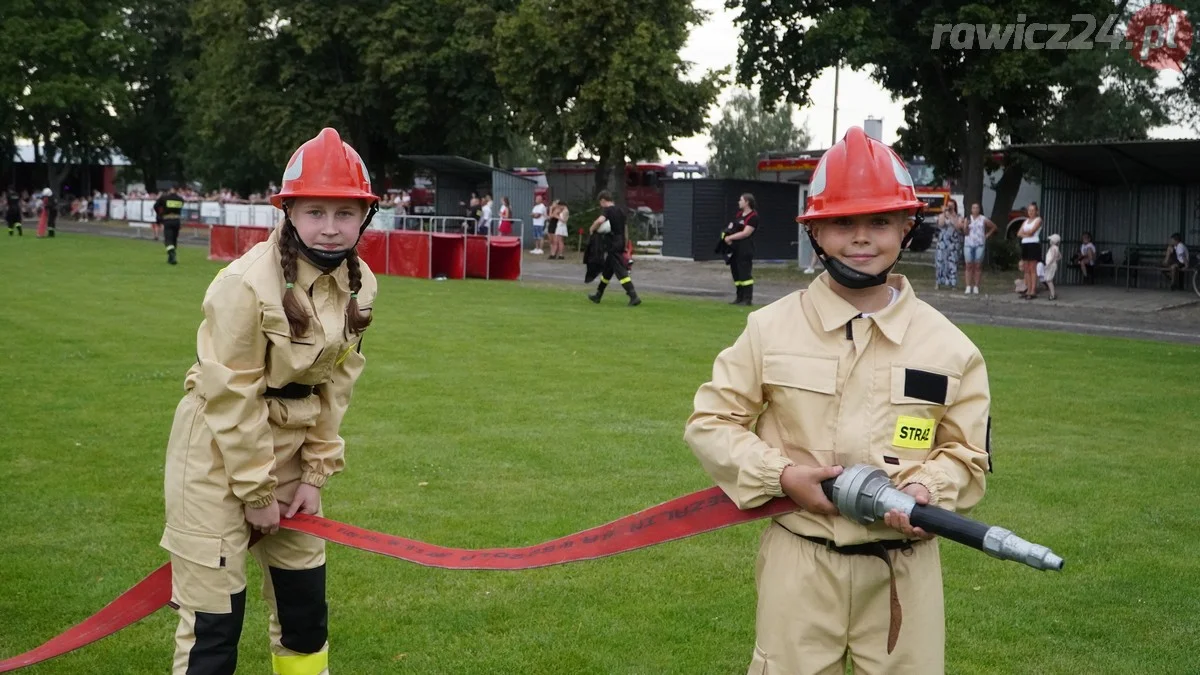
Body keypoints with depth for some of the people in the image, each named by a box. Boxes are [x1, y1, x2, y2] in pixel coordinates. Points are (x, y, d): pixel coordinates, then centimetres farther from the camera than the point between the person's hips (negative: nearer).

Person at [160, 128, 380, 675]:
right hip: (219, 448, -6)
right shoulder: (247, 283, -24)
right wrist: (256, 492, -13)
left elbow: (335, 383, 4)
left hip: (288, 443, 6)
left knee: (305, 599, 14)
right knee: (215, 616, -2)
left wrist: (316, 472, 0)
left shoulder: (358, 285, -4)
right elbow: (232, 397, -19)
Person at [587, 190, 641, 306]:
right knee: (607, 271, 20)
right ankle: (598, 295, 32)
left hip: (612, 246, -8)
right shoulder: (620, 212, 16)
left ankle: (634, 297, -19)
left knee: (621, 272, -11)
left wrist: (592, 229, -15)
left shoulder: (607, 210, -10)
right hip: (620, 243, 8)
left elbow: (600, 220, -30)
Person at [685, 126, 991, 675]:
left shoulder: (948, 345, 0)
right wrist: (782, 475, -13)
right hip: (799, 565, -1)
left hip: (904, 571, 1)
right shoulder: (770, 328, -2)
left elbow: (966, 452, 5)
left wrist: (927, 489, -16)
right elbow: (710, 423, 1)